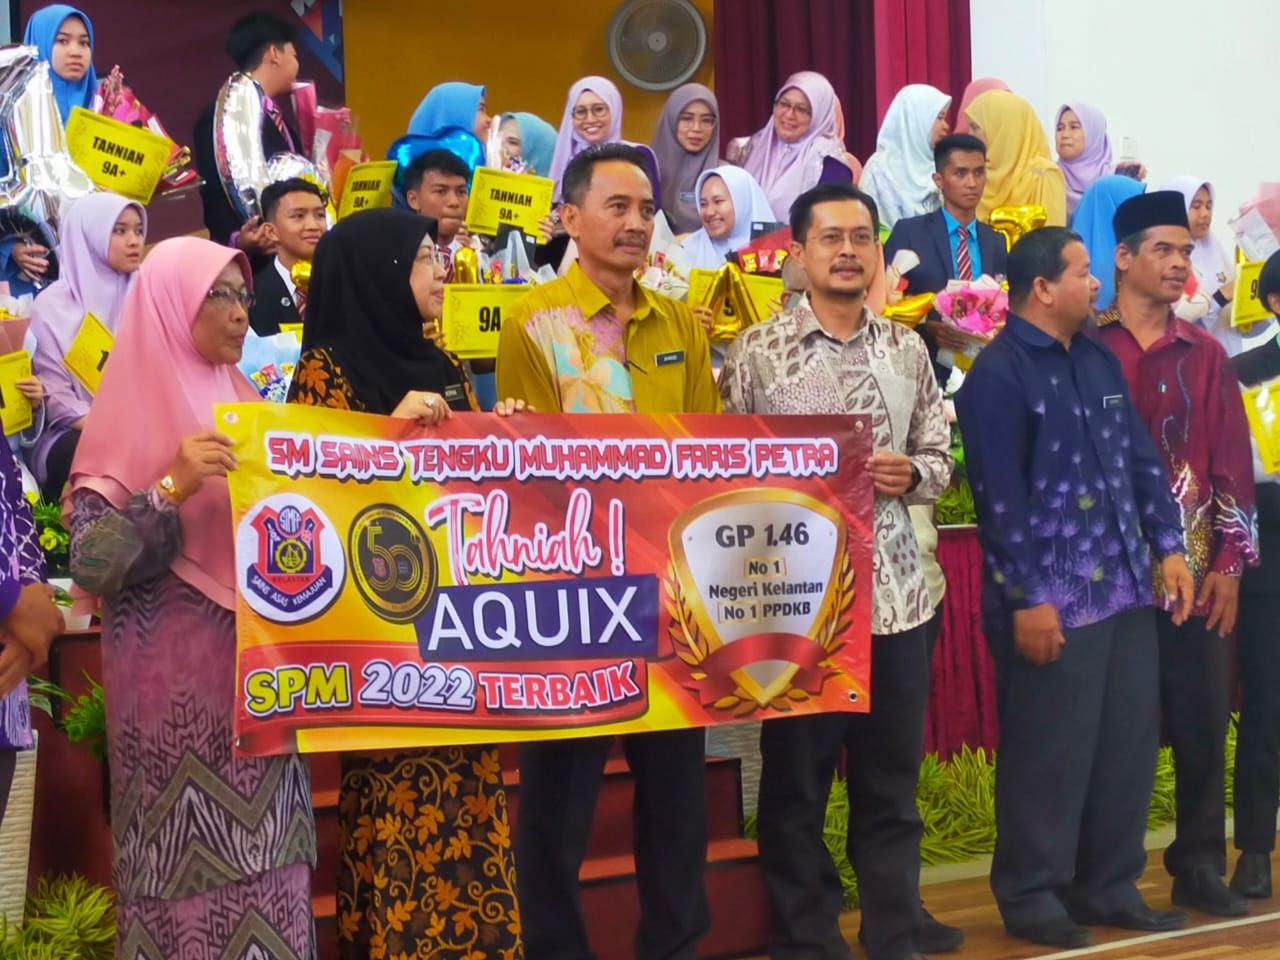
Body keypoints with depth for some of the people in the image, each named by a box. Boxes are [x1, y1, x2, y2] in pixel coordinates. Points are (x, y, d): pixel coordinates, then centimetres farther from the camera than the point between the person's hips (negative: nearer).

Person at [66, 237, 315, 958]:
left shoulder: (245, 403, 12)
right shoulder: (130, 412, -6)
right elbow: (89, 563, -14)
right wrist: (172, 488, -25)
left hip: (259, 665, 6)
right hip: (176, 678, -6)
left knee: (262, 846, 6)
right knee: (192, 854, -4)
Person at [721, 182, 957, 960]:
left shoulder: (908, 350, 8)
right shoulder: (757, 351, -3)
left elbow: (941, 458, 12)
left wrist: (909, 475, -8)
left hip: (896, 594, 3)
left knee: (892, 784, 11)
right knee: (796, 783, 7)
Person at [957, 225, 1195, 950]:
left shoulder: (1100, 360, 13)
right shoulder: (999, 374, -10)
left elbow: (1142, 460, 17)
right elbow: (1000, 496, -15)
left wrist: (1168, 545, 8)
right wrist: (1027, 599, -17)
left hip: (1126, 590, 8)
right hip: (1052, 600, -7)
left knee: (1128, 746, 11)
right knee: (1049, 756, 1)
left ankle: (1109, 887, 24)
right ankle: (1031, 897, 14)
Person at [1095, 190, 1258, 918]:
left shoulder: (1206, 355, 10)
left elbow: (1233, 460, 8)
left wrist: (1231, 562, 2)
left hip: (1196, 568, 3)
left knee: (1204, 721, 7)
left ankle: (1201, 867, 19)